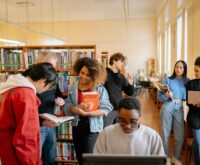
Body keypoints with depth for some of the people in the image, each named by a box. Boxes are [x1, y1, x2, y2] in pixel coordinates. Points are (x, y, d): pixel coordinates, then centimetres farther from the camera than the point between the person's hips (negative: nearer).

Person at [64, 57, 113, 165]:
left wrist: (87, 113, -25)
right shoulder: (72, 88, 2)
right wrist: (77, 108, -24)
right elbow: (66, 108, -3)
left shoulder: (100, 89, -9)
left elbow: (106, 109, -15)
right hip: (77, 126, 5)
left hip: (92, 127, -4)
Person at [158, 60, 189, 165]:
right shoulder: (168, 80, 2)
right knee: (165, 133, 8)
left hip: (180, 108, 1)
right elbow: (159, 95, -3)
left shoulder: (187, 81, 8)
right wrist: (166, 95, -21)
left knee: (180, 135, 4)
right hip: (167, 107, -1)